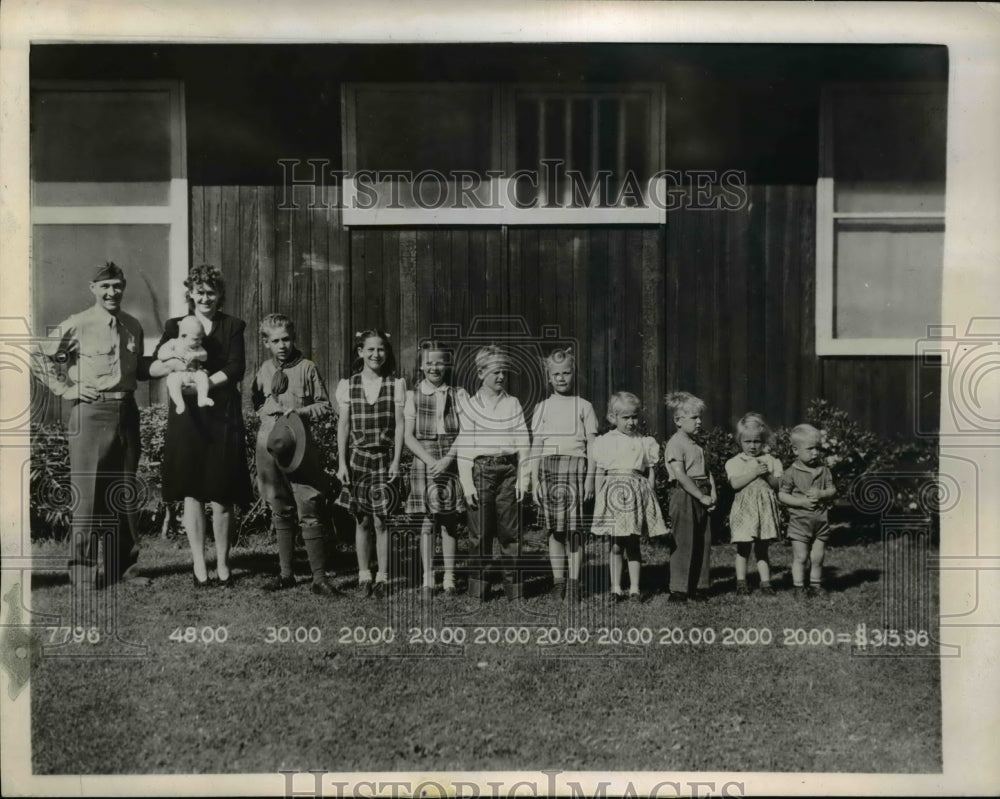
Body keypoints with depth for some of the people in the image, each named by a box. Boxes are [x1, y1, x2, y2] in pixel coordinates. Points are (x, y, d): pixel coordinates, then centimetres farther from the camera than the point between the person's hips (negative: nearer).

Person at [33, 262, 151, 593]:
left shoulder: (133, 326, 12)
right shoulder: (76, 326, -5)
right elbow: (40, 359, -1)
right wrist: (65, 389, -6)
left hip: (126, 412, 6)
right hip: (90, 413, -5)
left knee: (125, 492, 11)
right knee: (88, 493, -4)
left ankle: (123, 565, 22)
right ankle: (83, 571, 6)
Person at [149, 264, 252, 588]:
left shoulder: (232, 326, 7)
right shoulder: (175, 326, 11)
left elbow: (236, 369, -3)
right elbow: (153, 368, 4)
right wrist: (177, 363, -16)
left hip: (223, 417, -1)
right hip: (187, 416, 1)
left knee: (221, 494, 0)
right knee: (192, 492, 2)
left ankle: (222, 562, 11)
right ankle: (198, 563, 11)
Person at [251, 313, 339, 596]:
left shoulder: (307, 368, 0)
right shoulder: (264, 370, 11)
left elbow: (325, 406, 3)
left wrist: (301, 411, -13)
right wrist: (270, 412, 5)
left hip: (299, 447, -4)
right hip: (269, 445, 4)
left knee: (310, 514, -6)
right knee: (280, 512, 11)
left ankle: (319, 578, -1)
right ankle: (286, 573, 21)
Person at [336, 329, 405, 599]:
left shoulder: (396, 384, 1)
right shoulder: (347, 385, 4)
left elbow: (399, 424, 0)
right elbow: (343, 425, 5)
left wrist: (396, 460, -5)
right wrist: (342, 463, 2)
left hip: (385, 458, -1)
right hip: (358, 457, 1)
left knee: (380, 519, -5)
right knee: (363, 520, 6)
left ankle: (382, 576, 4)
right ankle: (364, 574, 17)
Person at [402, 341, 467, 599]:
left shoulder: (458, 395, 6)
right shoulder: (412, 396, 5)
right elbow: (408, 436, 1)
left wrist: (446, 460, -13)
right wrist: (430, 460, -12)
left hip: (452, 463, 1)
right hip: (424, 461, 0)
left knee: (450, 522, 4)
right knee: (428, 522, 0)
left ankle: (449, 578, 12)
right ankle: (427, 580, 6)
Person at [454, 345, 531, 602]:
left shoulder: (513, 404, 10)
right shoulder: (469, 406, 4)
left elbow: (523, 443, 9)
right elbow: (464, 446, 1)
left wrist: (523, 477, 2)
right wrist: (467, 482, -6)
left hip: (508, 470, 1)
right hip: (481, 469, -1)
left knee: (510, 531, 3)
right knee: (480, 532, 2)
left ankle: (513, 587, 11)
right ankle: (479, 588, 13)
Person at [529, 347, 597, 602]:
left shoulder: (583, 406, 8)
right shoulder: (542, 408, 13)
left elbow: (592, 446, 5)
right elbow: (536, 447, 10)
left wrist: (590, 478, -3)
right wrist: (534, 480, 3)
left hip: (576, 466, -2)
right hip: (549, 467, 2)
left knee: (575, 529, -5)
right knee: (554, 529, 2)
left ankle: (574, 581, 3)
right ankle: (558, 581, 11)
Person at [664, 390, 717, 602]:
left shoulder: (696, 445, 18)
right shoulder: (675, 444, -10)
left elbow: (706, 471, 20)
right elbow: (680, 475, -18)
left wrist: (712, 493, 4)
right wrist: (701, 496, -17)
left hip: (700, 498, 9)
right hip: (684, 497, -9)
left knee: (704, 542, 10)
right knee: (684, 543, -6)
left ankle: (699, 586, 20)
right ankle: (678, 590, 1)